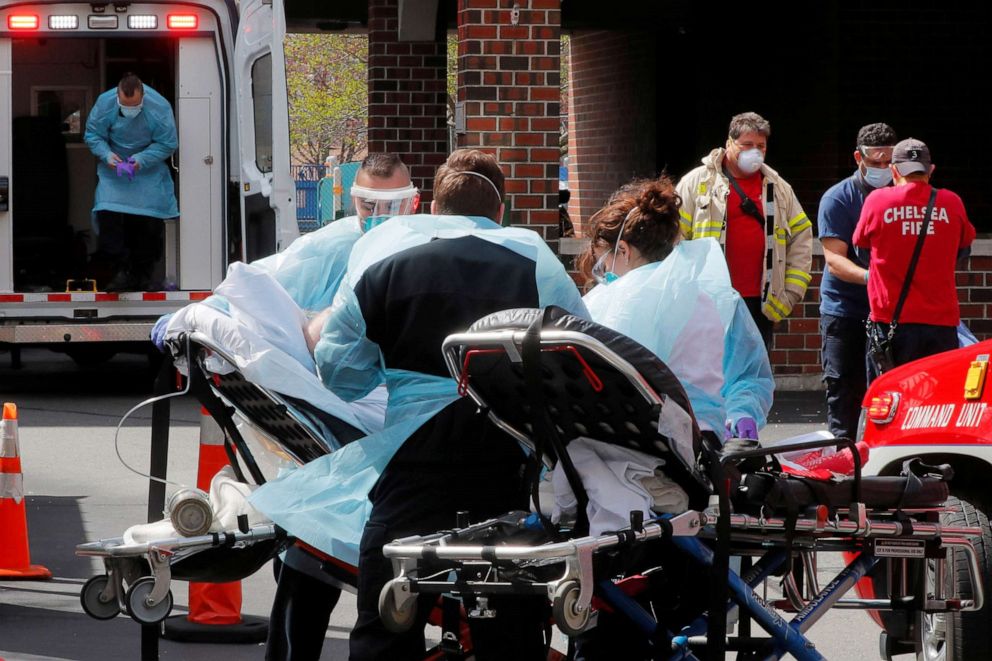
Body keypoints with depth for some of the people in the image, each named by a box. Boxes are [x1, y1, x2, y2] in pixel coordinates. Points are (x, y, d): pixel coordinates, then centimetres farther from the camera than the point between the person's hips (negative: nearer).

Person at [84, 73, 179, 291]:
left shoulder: (159, 107, -20)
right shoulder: (105, 103, -17)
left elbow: (167, 143, -11)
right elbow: (92, 134, -4)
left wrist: (141, 160, -25)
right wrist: (107, 154, -23)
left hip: (149, 168, 0)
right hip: (114, 166, 0)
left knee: (149, 221, -6)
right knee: (108, 214, -19)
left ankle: (143, 274, 7)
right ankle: (121, 270, -16)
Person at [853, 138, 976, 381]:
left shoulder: (877, 200, -2)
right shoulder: (951, 203, 3)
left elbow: (860, 242, 12)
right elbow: (964, 246, 19)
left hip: (890, 321, -1)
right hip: (941, 323, 1)